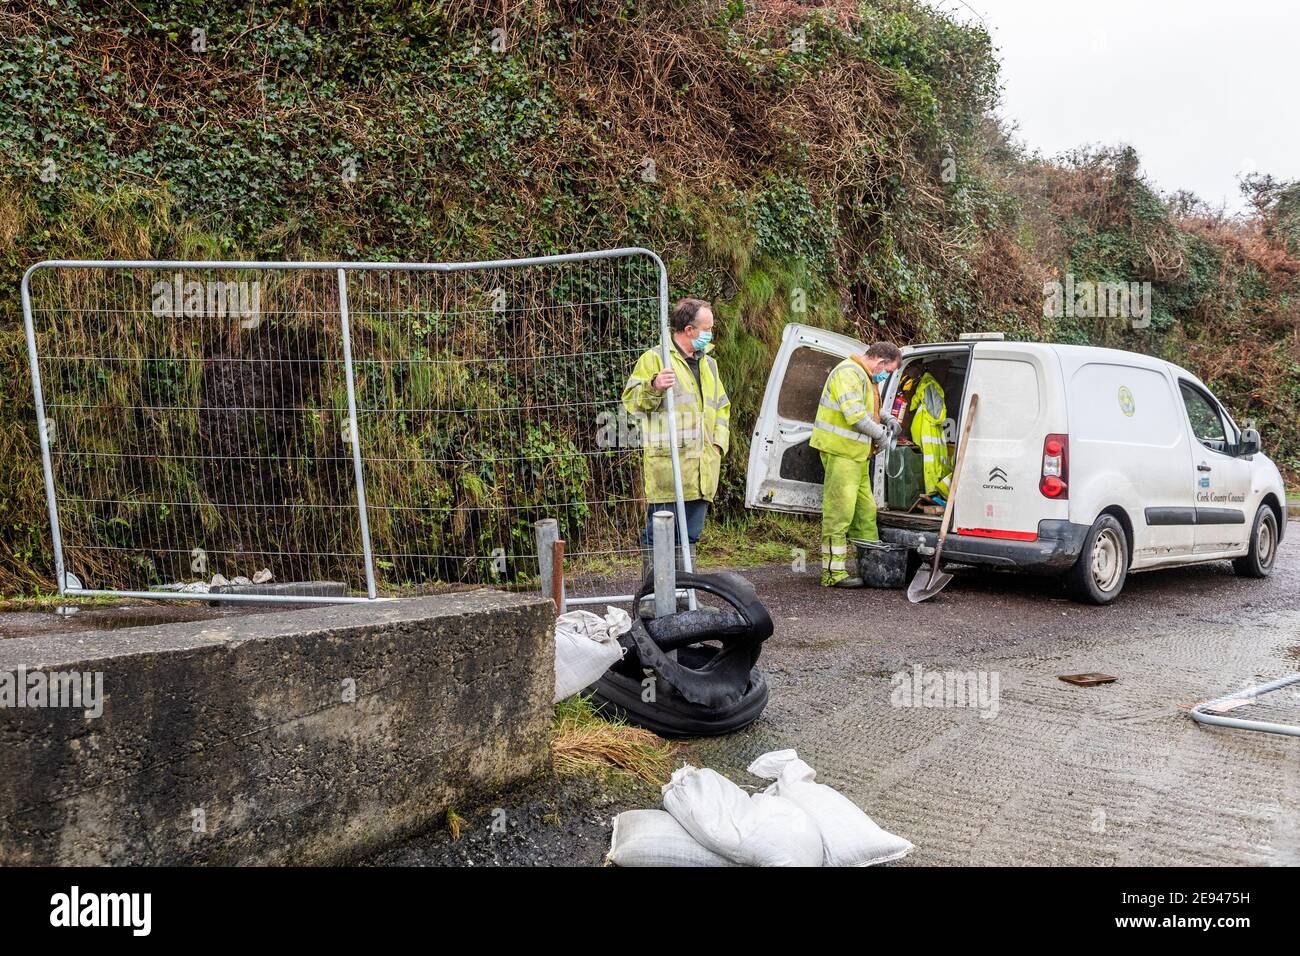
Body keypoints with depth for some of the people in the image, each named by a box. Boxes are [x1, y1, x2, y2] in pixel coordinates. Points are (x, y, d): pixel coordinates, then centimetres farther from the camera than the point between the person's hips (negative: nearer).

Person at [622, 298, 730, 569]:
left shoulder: (709, 363, 23)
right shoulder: (654, 358, -1)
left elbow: (722, 406, 30)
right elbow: (631, 401, -7)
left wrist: (719, 442, 15)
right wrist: (654, 387, -26)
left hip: (702, 468, 7)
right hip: (667, 464, -7)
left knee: (691, 534, 11)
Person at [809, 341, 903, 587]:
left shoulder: (866, 377, 18)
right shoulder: (849, 373, -16)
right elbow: (854, 415, -25)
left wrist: (887, 418, 15)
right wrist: (880, 433, -12)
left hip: (857, 454, 11)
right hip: (840, 452, -11)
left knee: (866, 510, 17)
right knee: (839, 513, -9)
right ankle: (833, 573, -6)